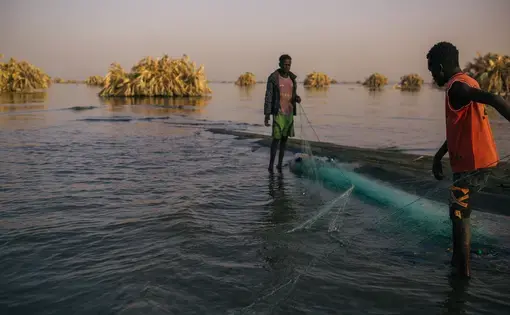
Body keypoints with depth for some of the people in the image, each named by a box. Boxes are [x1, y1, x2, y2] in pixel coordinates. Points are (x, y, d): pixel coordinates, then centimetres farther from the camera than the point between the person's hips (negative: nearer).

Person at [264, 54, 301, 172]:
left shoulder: (292, 77, 7)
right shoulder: (273, 78, -10)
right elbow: (268, 97, -10)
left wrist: (297, 98, -8)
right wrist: (266, 115, -14)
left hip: (289, 112, 5)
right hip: (278, 112, -5)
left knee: (284, 138, 7)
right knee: (276, 138, -10)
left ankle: (280, 164, 15)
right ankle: (271, 164, -2)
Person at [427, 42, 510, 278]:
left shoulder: (457, 87, -17)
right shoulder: (467, 83, 15)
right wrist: (438, 156, 22)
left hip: (471, 163, -10)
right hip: (480, 160, 10)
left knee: (459, 214, 3)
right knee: (460, 212, 21)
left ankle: (463, 267, 13)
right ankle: (459, 260, 33)